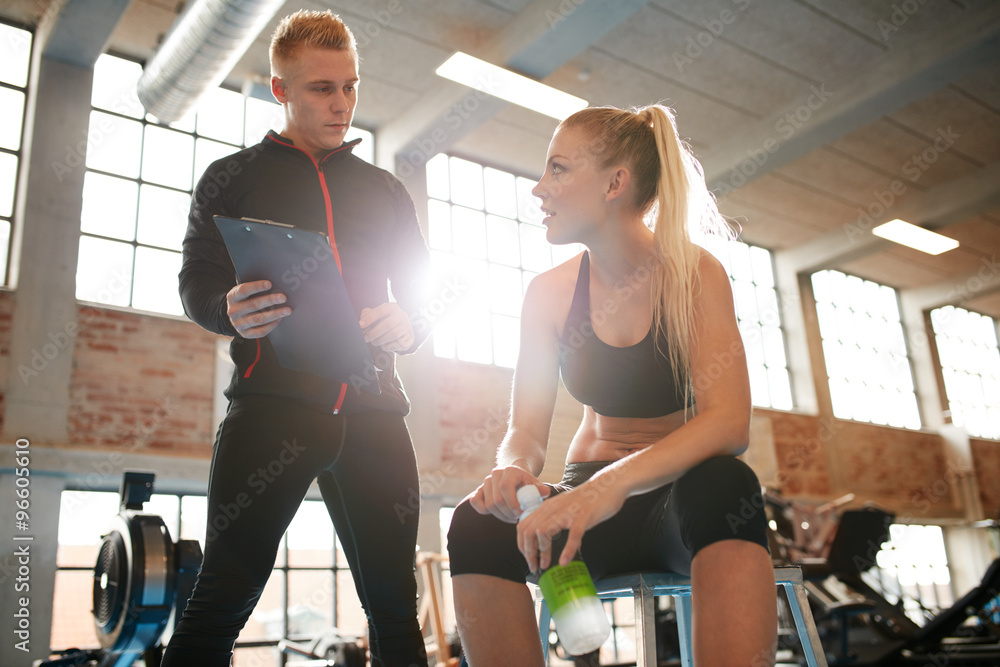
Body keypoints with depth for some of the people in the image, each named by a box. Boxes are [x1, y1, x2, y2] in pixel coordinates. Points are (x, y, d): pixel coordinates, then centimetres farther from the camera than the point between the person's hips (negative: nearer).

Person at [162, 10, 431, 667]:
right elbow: (197, 282, 8)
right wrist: (232, 312, -16)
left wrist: (408, 325, -5)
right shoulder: (233, 177, 14)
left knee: (395, 605, 5)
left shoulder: (386, 190, 21)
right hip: (271, 404, -2)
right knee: (224, 596, -7)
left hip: (372, 409, 3)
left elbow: (427, 290, 20)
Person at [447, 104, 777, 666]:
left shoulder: (693, 273, -10)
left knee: (723, 487, -38)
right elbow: (526, 433, -1)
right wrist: (512, 470, -27)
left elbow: (729, 422, -24)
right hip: (589, 497, 3)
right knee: (477, 525, -27)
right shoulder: (551, 293, 0)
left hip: (677, 494, -2)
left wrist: (615, 482, -40)